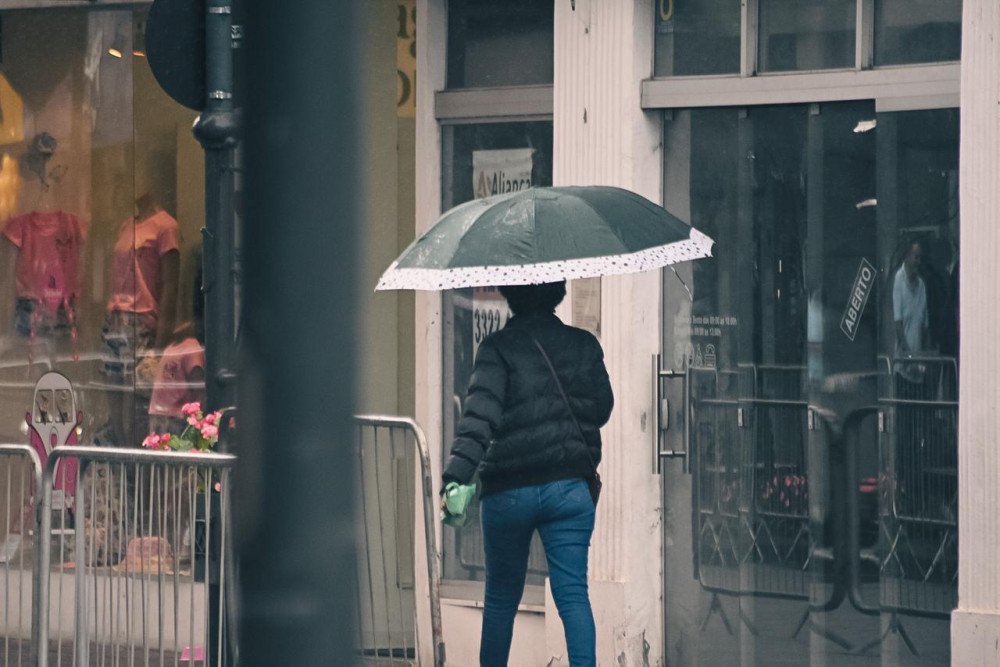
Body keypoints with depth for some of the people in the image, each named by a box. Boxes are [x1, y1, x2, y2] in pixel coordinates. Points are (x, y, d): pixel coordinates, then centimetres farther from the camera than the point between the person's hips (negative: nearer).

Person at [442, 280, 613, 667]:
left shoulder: (498, 348, -6)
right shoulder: (585, 345, 5)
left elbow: (480, 413, -19)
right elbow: (602, 410, 15)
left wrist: (456, 477, -28)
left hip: (508, 491, -2)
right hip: (569, 487, 2)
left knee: (501, 596, 12)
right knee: (573, 593, -2)